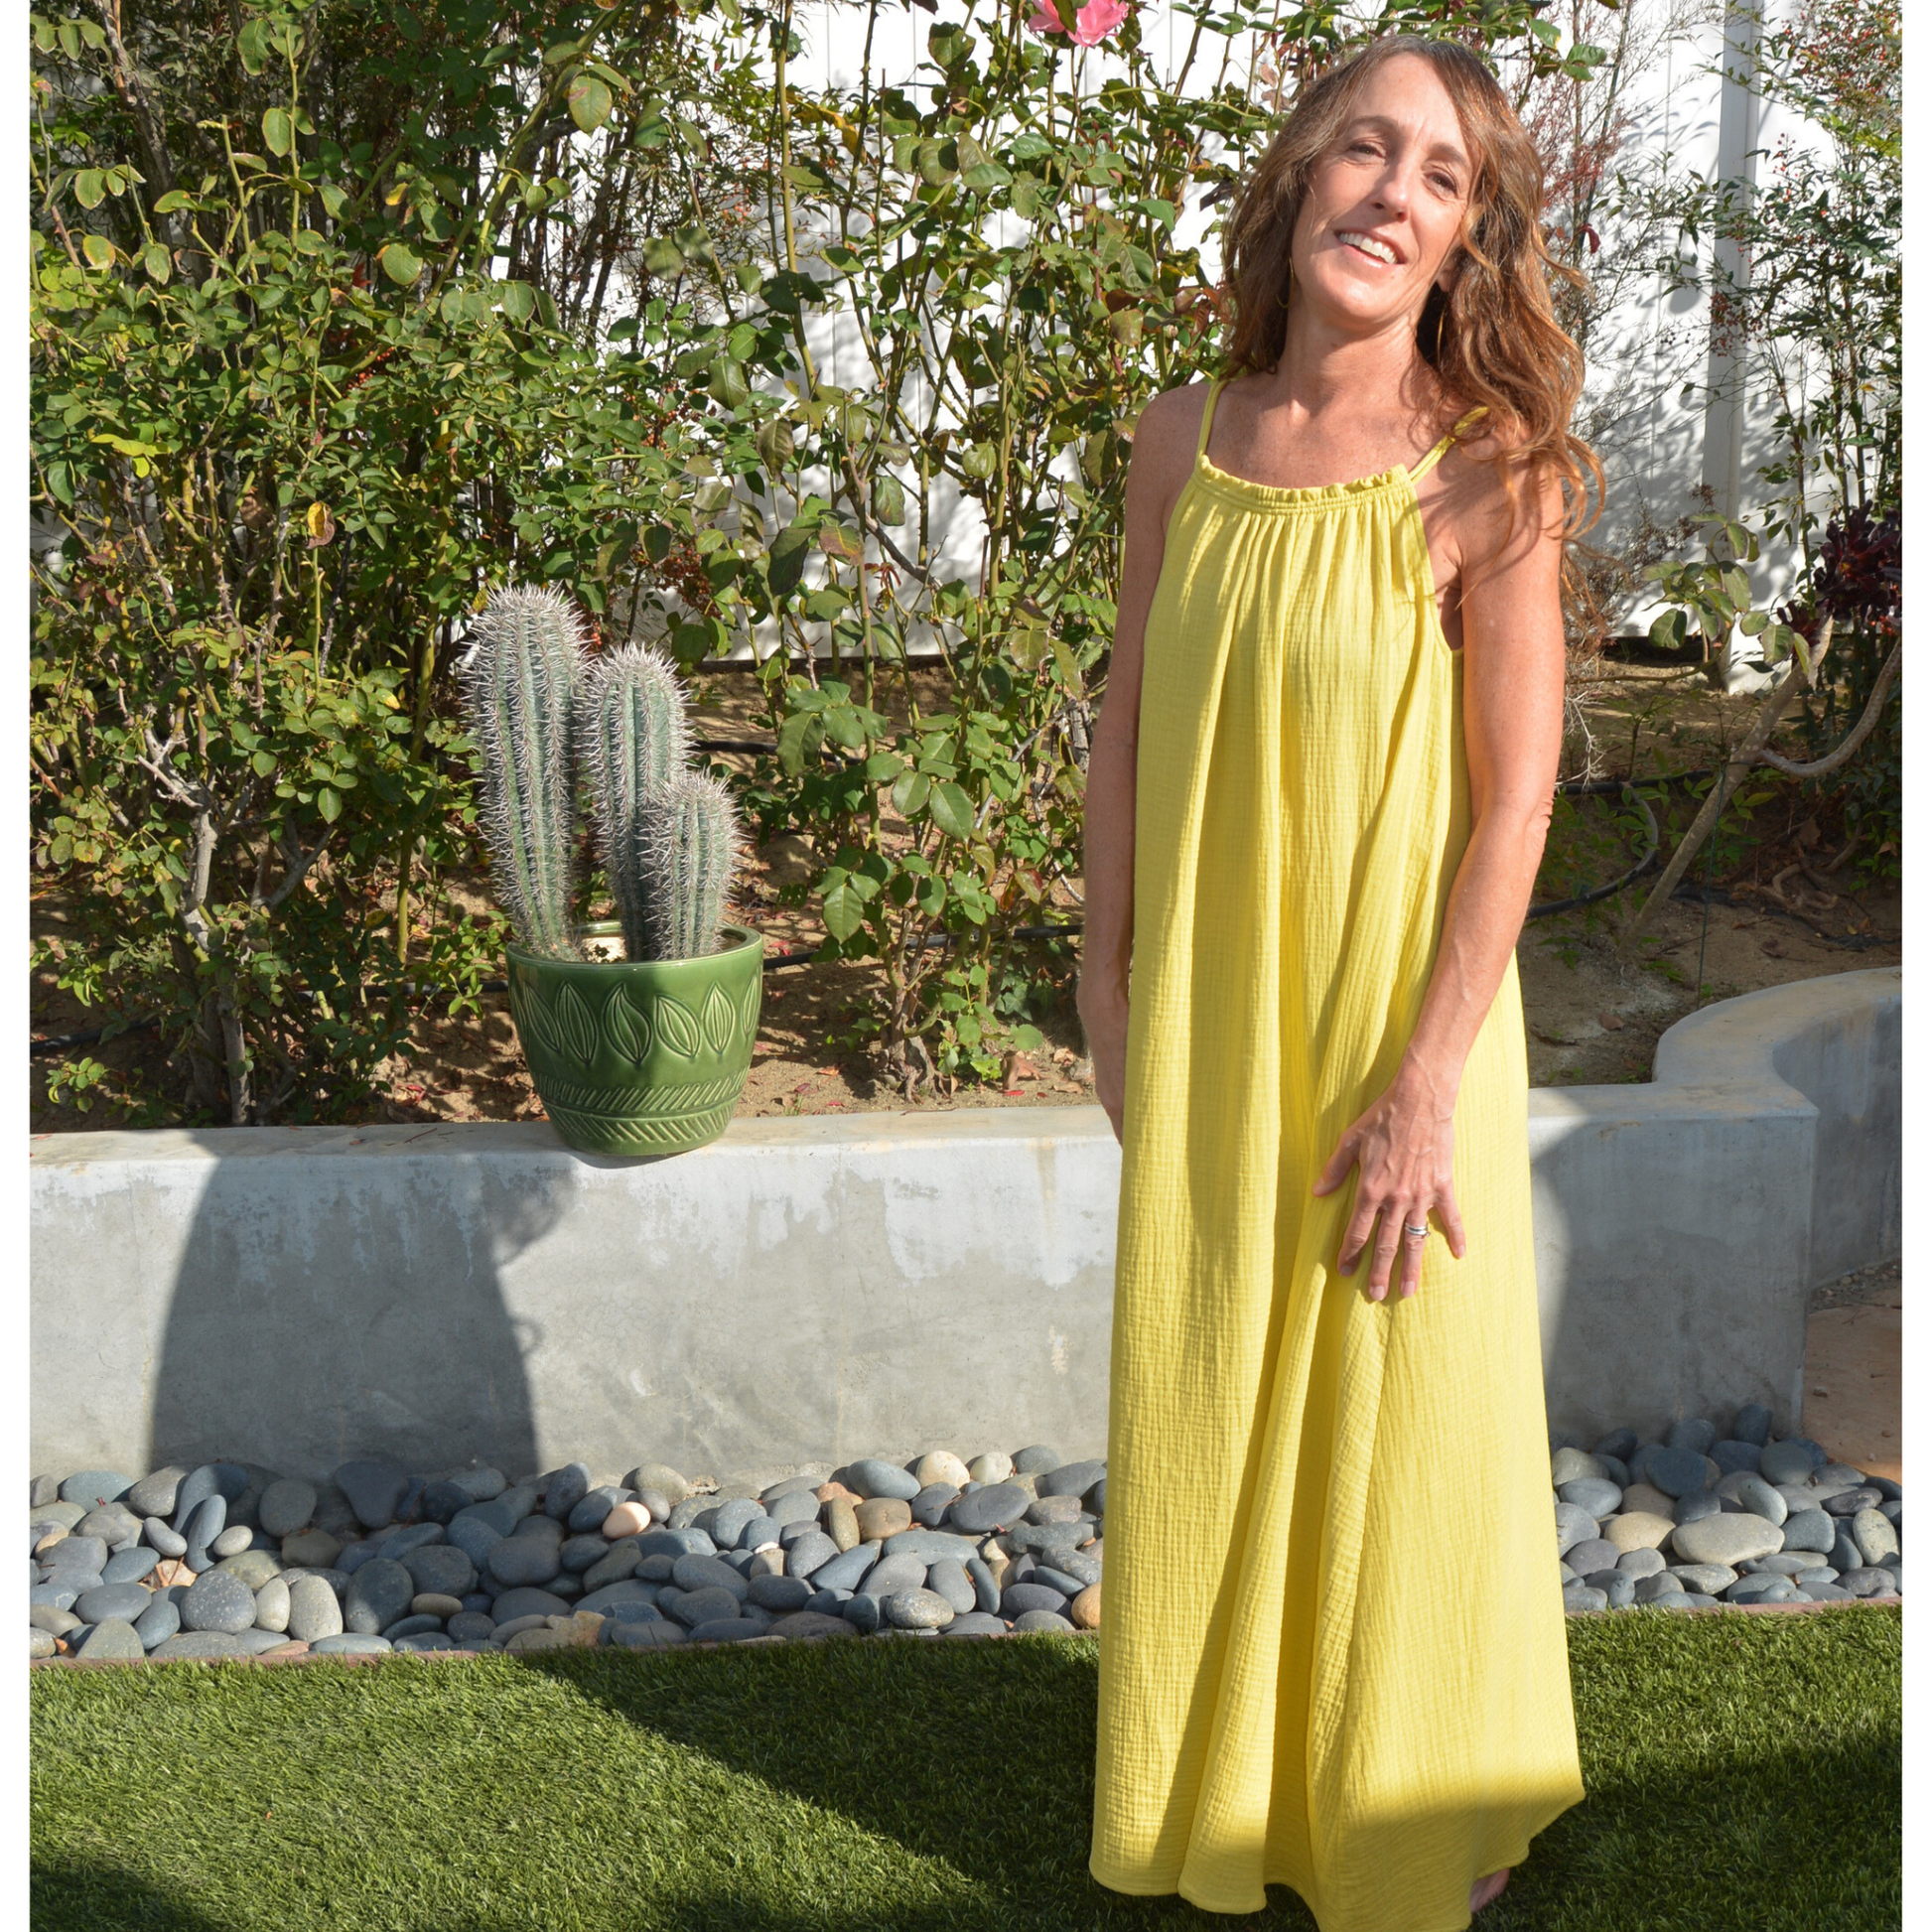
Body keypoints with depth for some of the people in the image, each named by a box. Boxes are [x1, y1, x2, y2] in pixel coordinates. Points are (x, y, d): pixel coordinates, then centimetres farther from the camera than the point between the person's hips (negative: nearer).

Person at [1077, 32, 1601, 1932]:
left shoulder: (1485, 473, -13)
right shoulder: (1184, 439, -1)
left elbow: (1515, 795, -14)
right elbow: (1132, 715, 7)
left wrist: (1429, 1080, -16)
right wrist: (1107, 978, 8)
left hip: (1393, 1006, -4)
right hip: (1203, 1018, 4)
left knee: (1397, 1416, 10)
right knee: (1200, 1402, 17)